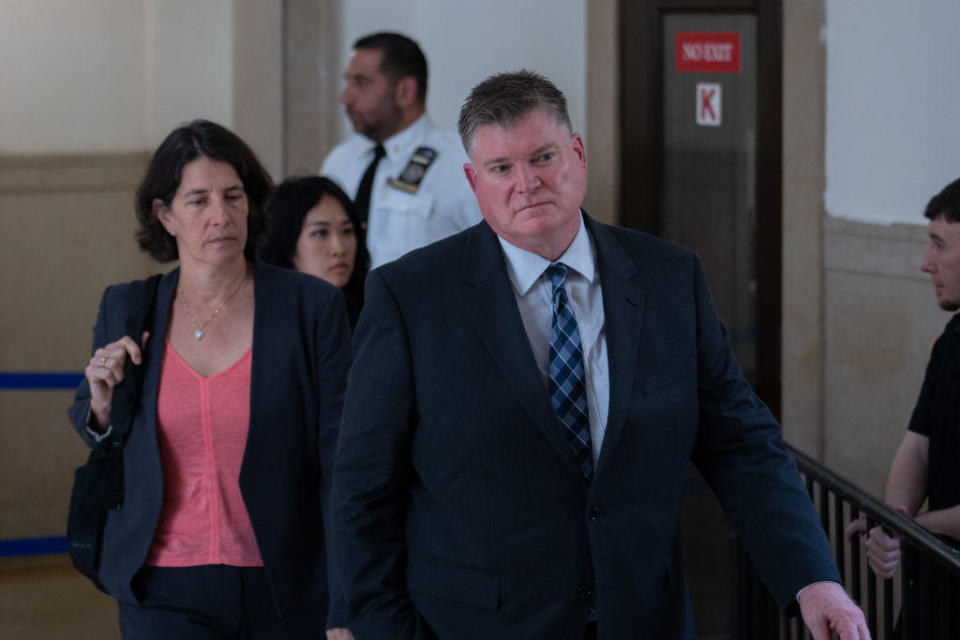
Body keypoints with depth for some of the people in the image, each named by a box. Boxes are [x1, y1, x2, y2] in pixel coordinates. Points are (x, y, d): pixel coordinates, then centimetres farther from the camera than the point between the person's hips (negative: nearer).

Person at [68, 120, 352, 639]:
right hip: (165, 595, 1)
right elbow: (94, 436, 20)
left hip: (286, 596, -1)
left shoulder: (313, 308, -4)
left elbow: (341, 462, -6)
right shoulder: (125, 310, 4)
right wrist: (101, 406, -4)